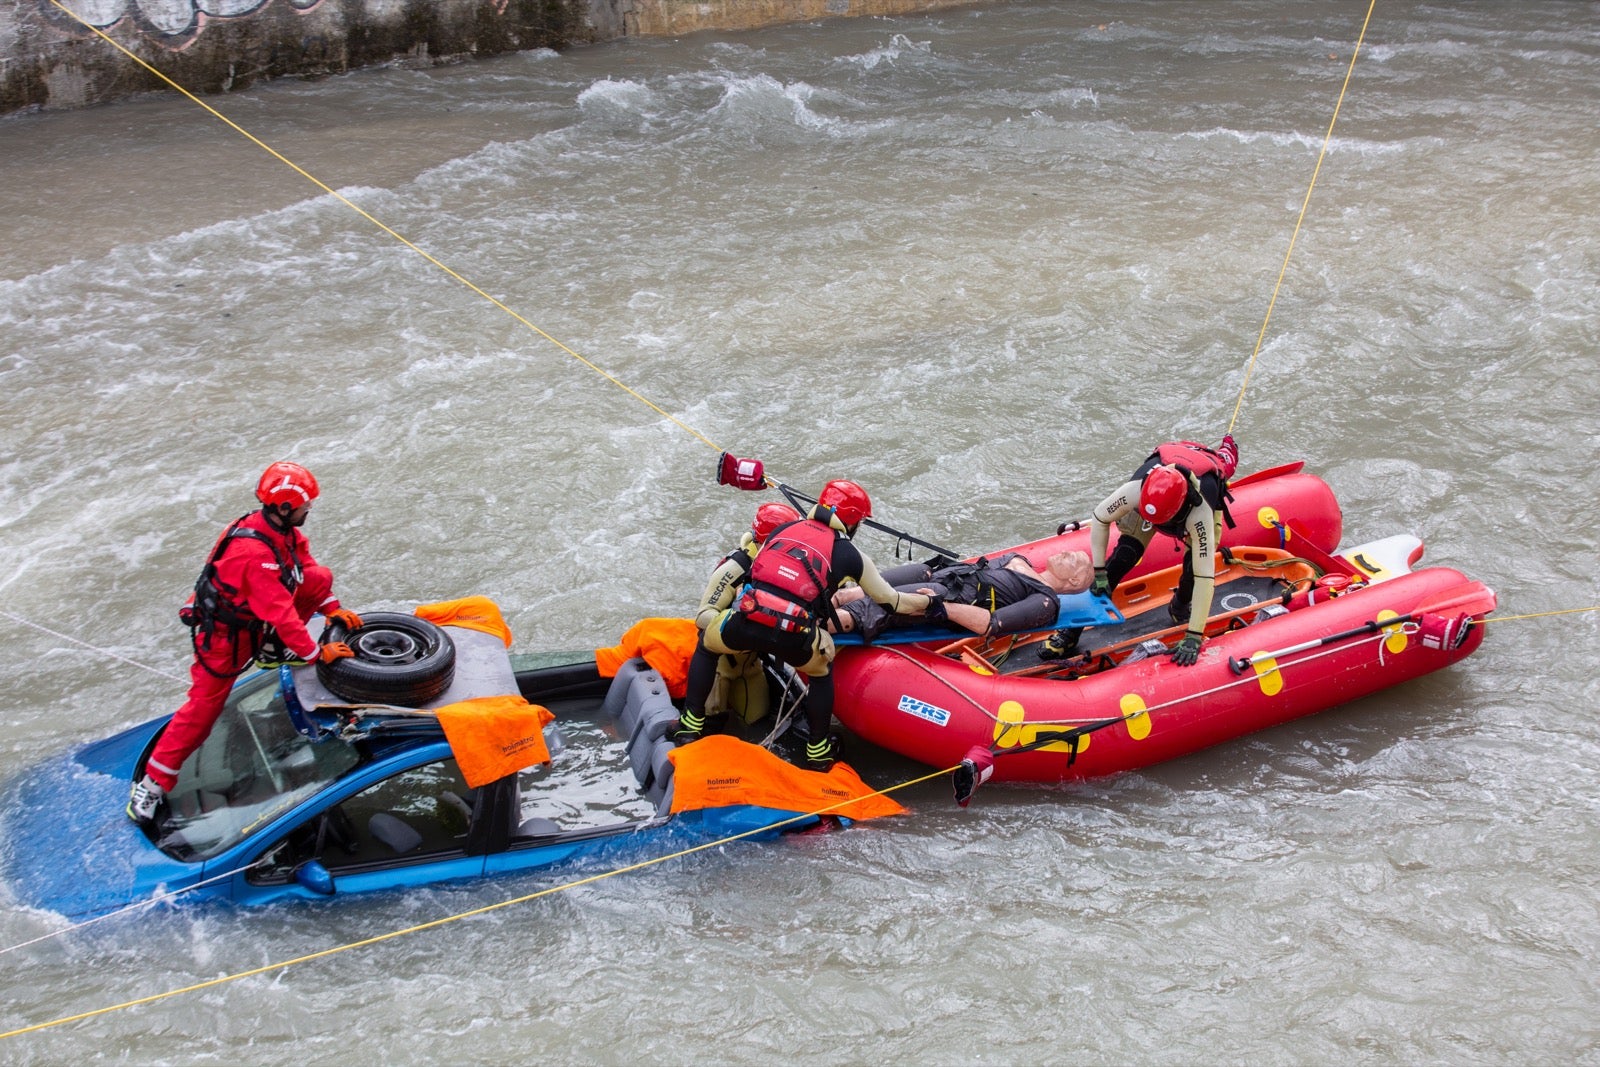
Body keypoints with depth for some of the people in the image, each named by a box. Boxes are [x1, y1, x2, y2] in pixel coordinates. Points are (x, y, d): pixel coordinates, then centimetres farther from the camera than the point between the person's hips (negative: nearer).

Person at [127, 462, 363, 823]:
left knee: (321, 577, -3)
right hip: (225, 632, -8)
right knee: (204, 705, -6)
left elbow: (307, 567, 6)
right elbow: (279, 612, -32)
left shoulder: (284, 530, -7)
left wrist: (333, 610, -6)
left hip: (258, 619, 8)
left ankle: (271, 649, 9)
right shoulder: (255, 552, -35)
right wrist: (316, 653, -25)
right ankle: (153, 783, 4)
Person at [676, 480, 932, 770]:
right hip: (793, 636, -2)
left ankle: (691, 726, 30)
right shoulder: (850, 556, 16)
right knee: (821, 674, 32)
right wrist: (929, 600, 43)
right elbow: (893, 602, 22)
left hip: (745, 619, 2)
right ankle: (818, 752, 34)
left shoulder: (782, 529, 24)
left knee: (707, 645, 35)